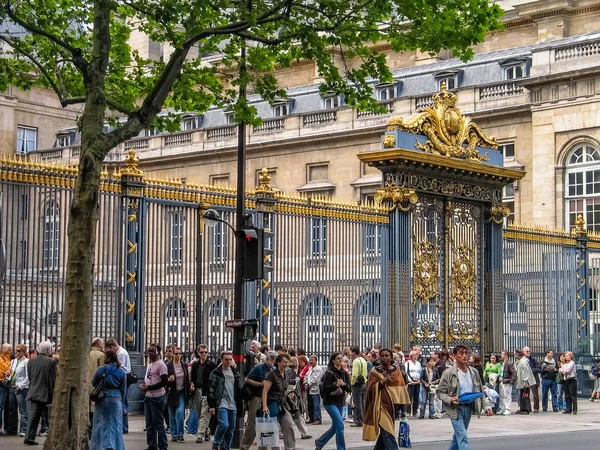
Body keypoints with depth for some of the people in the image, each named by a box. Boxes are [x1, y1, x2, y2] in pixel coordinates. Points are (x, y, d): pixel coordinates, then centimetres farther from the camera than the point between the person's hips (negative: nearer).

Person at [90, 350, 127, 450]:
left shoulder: (101, 369, -6)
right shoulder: (121, 372, 0)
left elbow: (93, 383, 7)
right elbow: (123, 389, 6)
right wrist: (121, 401, 16)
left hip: (102, 399, -1)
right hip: (116, 399, 1)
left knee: (101, 423, 9)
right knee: (115, 424, 6)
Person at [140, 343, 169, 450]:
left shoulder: (161, 364, -11)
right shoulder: (149, 365, 18)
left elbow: (164, 381, -18)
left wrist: (148, 387, -17)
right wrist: (143, 385, 6)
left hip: (157, 397, -9)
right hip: (148, 397, 9)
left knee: (158, 424, -5)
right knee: (149, 424, 13)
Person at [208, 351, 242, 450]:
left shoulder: (235, 373, 15)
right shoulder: (216, 373, -1)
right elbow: (211, 390, -4)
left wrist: (239, 405, 16)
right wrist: (211, 406, -9)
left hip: (233, 405, 5)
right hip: (221, 404, -5)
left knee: (231, 428, 5)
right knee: (224, 425, -19)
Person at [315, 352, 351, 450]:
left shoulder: (344, 373, 8)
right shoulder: (329, 373, -10)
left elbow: (349, 388, 5)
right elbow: (325, 388, -14)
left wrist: (343, 384, -16)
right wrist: (335, 385, -29)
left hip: (340, 402, 7)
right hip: (330, 402, -7)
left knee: (335, 427, 13)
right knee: (340, 424, -16)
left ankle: (319, 442, 32)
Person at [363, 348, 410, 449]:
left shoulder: (397, 371, 7)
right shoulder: (375, 371, 1)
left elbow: (402, 388, 6)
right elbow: (371, 388, -6)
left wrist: (402, 405, 1)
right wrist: (383, 381, -18)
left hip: (393, 404, 4)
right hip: (381, 405, -4)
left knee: (385, 431, 13)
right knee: (387, 433, -14)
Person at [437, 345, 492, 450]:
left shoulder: (474, 372, 7)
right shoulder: (448, 373, -8)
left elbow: (480, 392, 14)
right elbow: (440, 392, -5)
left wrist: (486, 406, 3)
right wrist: (450, 400, -22)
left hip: (469, 408, 5)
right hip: (456, 408, -5)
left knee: (458, 435, 18)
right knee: (463, 437, -14)